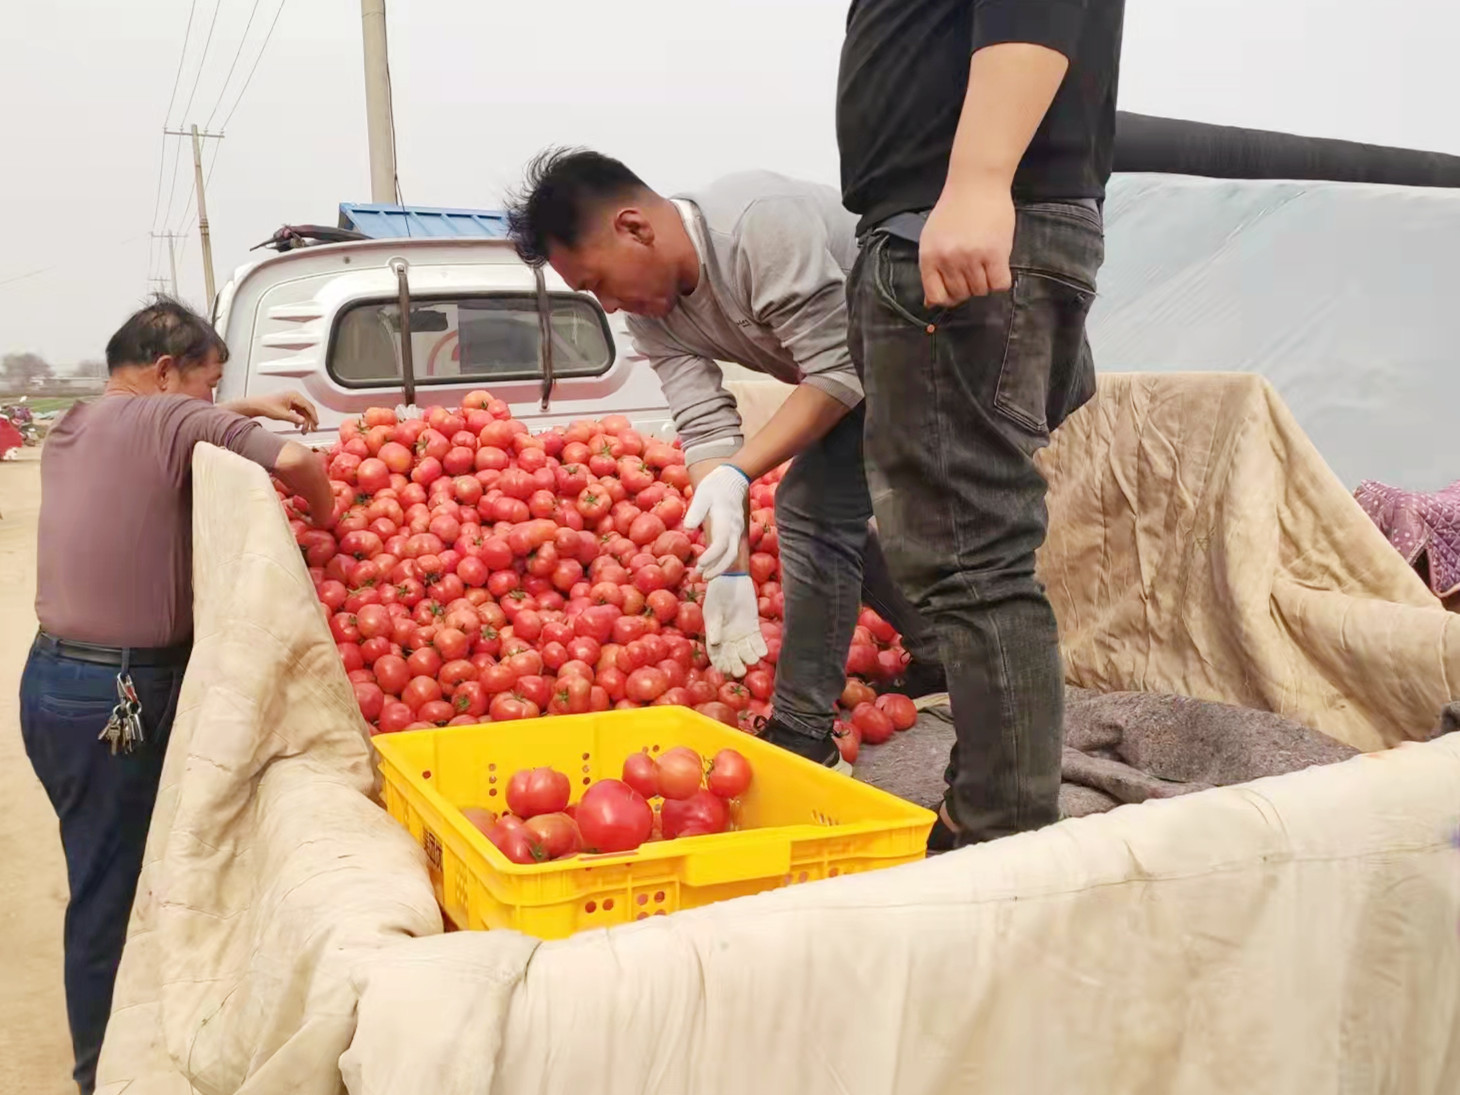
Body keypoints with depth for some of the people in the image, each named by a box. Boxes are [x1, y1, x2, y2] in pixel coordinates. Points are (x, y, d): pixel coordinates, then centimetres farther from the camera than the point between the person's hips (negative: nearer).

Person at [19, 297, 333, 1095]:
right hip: (118, 694, -9)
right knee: (111, 888, 4)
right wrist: (325, 523, -4)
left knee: (108, 875, 20)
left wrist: (243, 411, 26)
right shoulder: (164, 418, -13)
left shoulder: (72, 427, 11)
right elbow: (299, 463, -23)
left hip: (57, 676, 9)